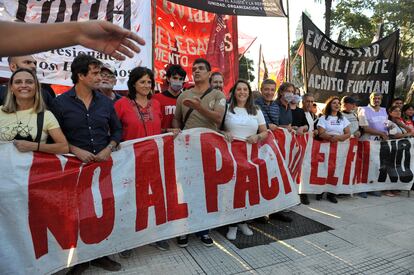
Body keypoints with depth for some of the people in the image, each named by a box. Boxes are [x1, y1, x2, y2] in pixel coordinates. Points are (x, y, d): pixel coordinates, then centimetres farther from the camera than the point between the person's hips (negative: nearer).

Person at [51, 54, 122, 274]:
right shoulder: (60, 103, -1)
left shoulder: (106, 102, 7)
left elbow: (117, 130, 11)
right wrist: (75, 150, -13)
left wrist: (109, 149, -5)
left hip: (104, 163, 2)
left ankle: (101, 254, 25)